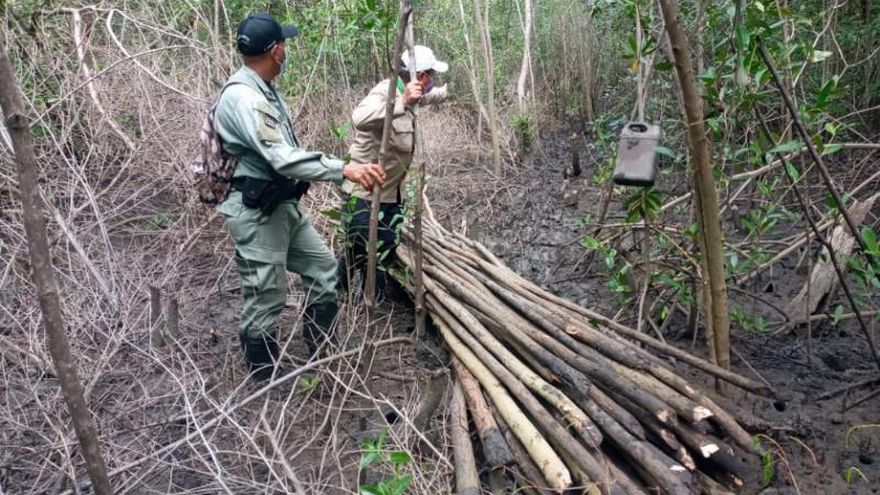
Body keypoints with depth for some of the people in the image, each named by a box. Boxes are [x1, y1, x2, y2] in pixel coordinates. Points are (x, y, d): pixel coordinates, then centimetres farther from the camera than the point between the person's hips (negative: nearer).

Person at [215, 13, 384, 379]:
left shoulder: (265, 89, 10)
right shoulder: (242, 97, -22)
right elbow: (282, 159, -33)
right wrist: (345, 170, -39)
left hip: (284, 206, 10)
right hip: (257, 214, -10)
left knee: (322, 267, 18)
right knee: (265, 301, 1)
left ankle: (322, 356, 32)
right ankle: (266, 384, 18)